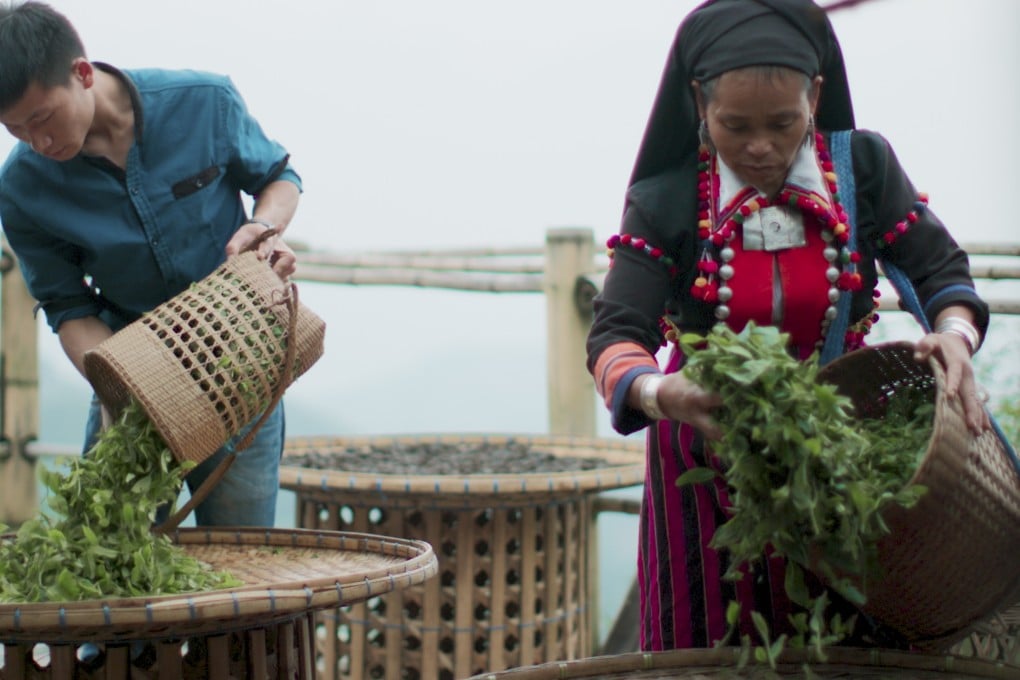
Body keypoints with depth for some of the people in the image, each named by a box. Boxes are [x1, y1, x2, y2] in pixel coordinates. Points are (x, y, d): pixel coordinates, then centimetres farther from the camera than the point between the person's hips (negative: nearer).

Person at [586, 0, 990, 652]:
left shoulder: (863, 166, -8)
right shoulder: (664, 205, -13)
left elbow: (940, 270, -2)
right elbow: (615, 335, -19)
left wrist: (955, 334, -26)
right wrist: (662, 394, -42)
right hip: (711, 449, -1)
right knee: (716, 652, 8)